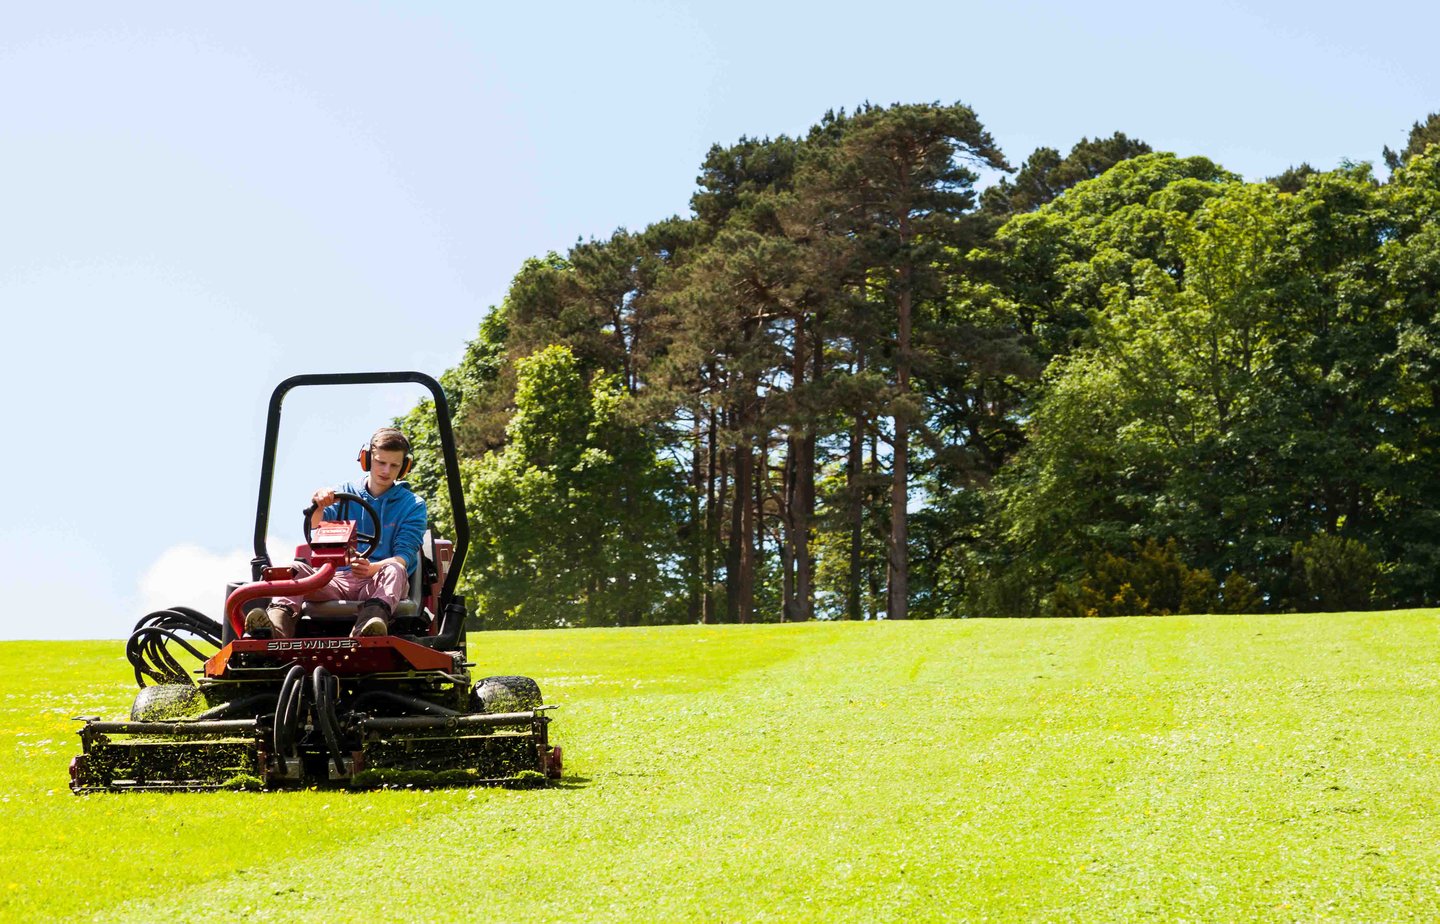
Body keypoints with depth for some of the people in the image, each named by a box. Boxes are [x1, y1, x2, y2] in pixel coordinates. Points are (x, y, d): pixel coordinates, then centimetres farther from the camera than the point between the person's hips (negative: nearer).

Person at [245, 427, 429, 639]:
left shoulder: (413, 506, 9)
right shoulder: (345, 494, 16)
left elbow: (405, 557, -5)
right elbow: (315, 529, 0)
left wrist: (372, 568, -27)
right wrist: (318, 507, -25)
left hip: (378, 584, -2)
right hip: (340, 579, 2)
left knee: (395, 571, -35)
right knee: (295, 569, -23)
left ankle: (369, 624, -65)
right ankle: (277, 625, -52)